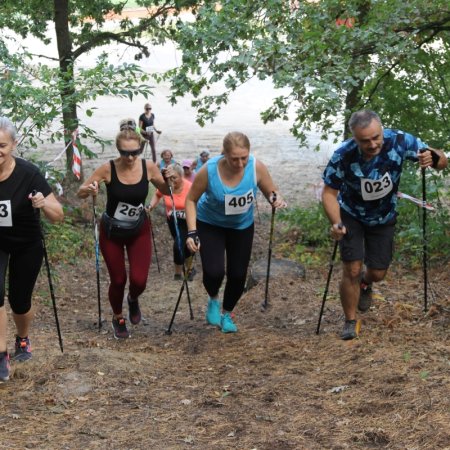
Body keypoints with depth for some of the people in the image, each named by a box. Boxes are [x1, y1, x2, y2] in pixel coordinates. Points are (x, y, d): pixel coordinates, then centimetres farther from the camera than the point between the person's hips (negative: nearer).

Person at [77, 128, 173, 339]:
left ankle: (133, 299, 29)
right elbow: (80, 193, -14)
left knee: (139, 280, -9)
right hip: (112, 233, -1)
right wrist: (89, 190, -36)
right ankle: (118, 318, 37)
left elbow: (166, 191, 1)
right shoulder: (108, 169, -21)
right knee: (118, 280, 7)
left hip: (139, 231, 1)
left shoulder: (148, 167, -15)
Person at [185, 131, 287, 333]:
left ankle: (227, 314, 36)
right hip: (210, 225, -2)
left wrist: (276, 199, -35)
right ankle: (213, 300, 18)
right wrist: (192, 232, -24)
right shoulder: (209, 171, -31)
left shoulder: (256, 167, -27)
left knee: (238, 275, 7)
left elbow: (271, 192, -11)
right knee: (214, 271, -19)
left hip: (242, 226, 2)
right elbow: (191, 200, -16)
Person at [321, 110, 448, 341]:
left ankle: (365, 284, 47)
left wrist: (433, 158, -44)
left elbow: (442, 161, -20)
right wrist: (336, 223, -39)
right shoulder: (343, 156, -33)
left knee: (378, 273, 9)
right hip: (352, 215, -2)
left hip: (384, 217, 2)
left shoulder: (399, 141, -30)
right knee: (352, 270, -10)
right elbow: (329, 192, -22)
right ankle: (350, 322, 13)